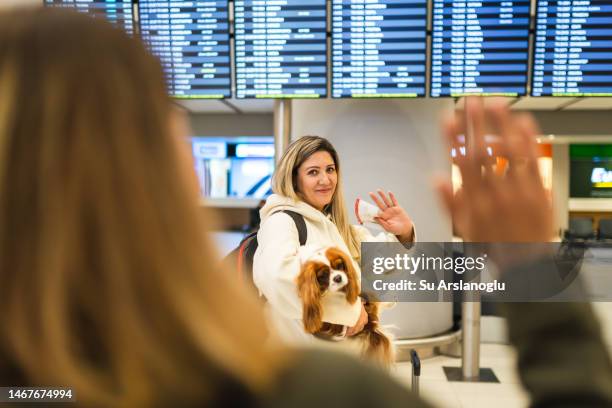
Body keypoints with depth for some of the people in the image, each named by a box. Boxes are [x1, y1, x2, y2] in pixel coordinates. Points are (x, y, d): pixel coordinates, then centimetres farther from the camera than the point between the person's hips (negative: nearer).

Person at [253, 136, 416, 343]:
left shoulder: (334, 224, 11)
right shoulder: (282, 220, -17)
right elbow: (275, 274, -36)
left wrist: (403, 234, -13)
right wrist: (348, 308, -28)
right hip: (298, 340, -8)